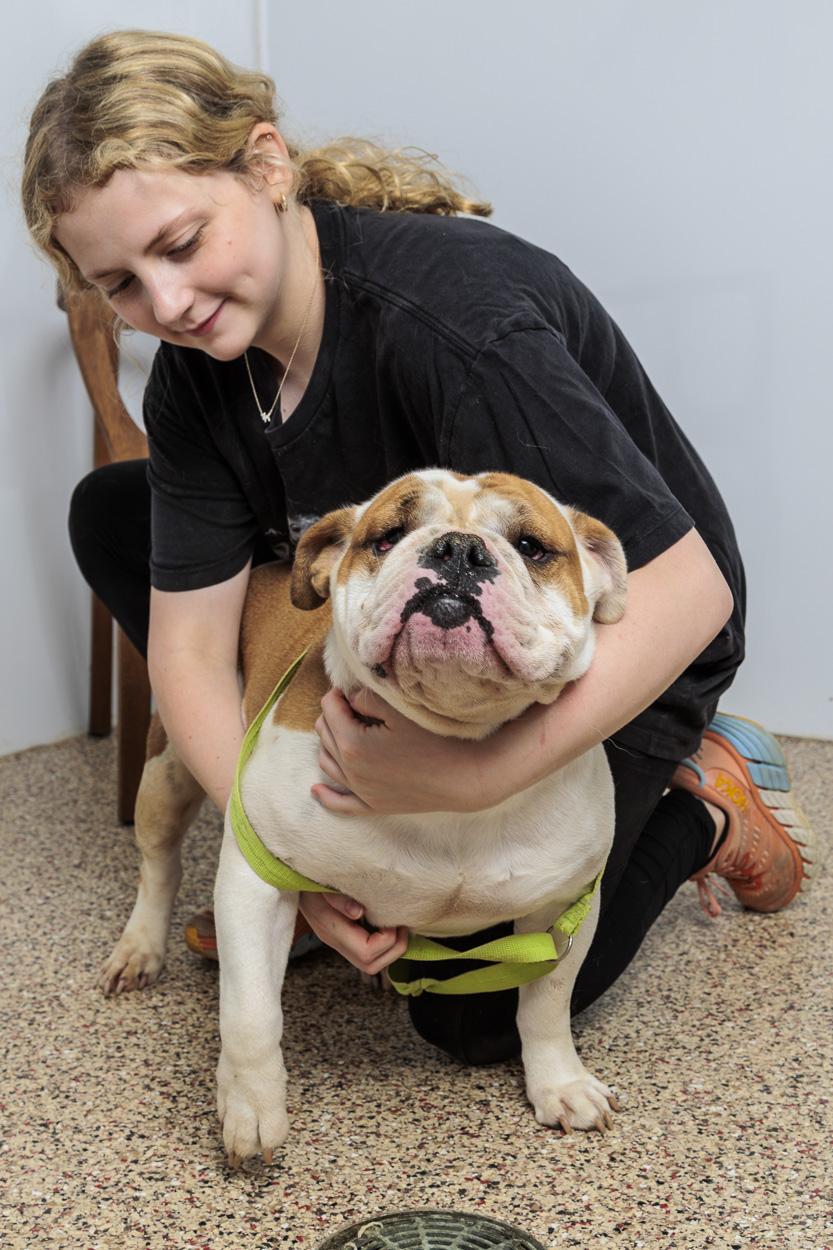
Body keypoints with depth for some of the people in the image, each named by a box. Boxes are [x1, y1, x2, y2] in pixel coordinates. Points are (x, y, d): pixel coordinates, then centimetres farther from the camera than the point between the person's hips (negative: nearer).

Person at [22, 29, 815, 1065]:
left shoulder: (445, 309, -34)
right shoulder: (197, 376, -12)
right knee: (112, 512, -2)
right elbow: (190, 645, -12)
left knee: (477, 1016, -11)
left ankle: (701, 804, 11)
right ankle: (342, 809, 1)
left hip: (613, 652, -6)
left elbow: (685, 591, -36)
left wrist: (477, 775, -44)